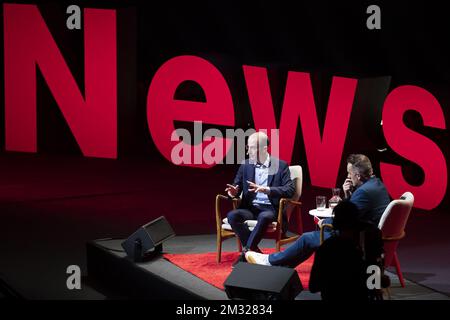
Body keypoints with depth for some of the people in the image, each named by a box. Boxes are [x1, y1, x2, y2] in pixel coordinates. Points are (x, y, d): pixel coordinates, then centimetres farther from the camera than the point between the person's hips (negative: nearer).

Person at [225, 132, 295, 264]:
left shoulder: (280, 166, 1)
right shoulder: (245, 165, 11)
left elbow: (290, 189, -11)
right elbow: (236, 186, 14)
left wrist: (267, 190, -26)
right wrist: (233, 192, -13)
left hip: (270, 209, -4)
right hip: (250, 208, 4)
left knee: (264, 217, -39)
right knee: (232, 216, -28)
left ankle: (246, 253, -29)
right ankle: (254, 251, -19)